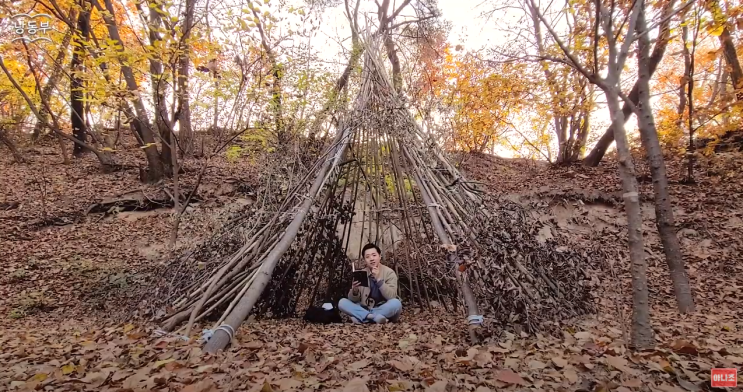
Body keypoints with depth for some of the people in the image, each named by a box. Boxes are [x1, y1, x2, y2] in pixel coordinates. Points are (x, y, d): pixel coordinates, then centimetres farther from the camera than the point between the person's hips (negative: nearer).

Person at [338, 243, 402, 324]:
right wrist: (354, 290, -21)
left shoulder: (389, 272, -5)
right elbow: (353, 300, 1)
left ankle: (363, 317, -27)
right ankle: (374, 316, -29)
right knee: (342, 302, -16)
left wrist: (379, 279, -26)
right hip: (365, 309, 3)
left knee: (396, 303, -34)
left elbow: (391, 297, -18)